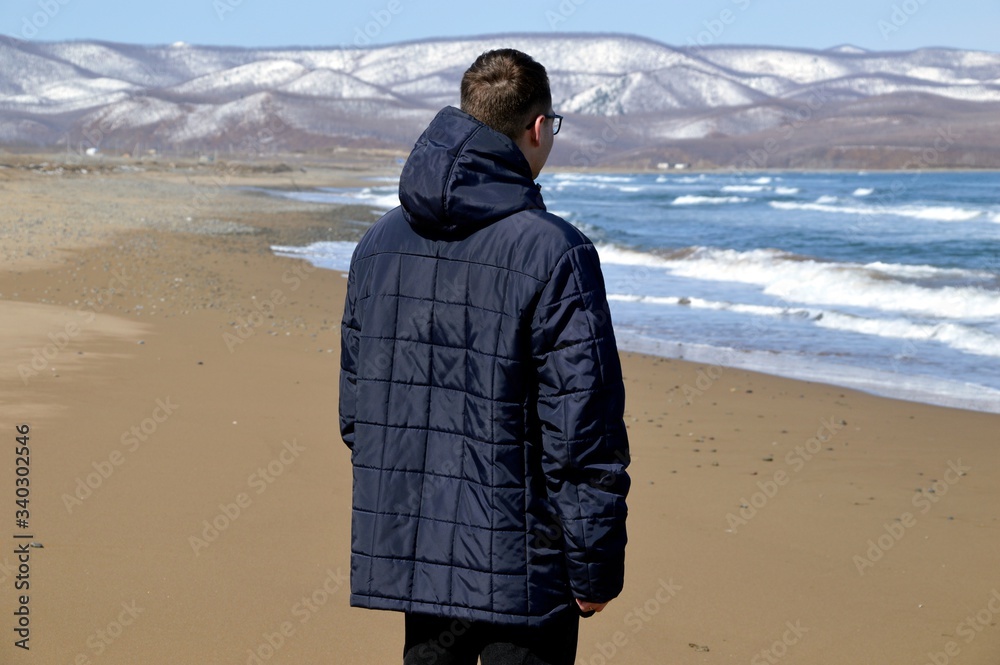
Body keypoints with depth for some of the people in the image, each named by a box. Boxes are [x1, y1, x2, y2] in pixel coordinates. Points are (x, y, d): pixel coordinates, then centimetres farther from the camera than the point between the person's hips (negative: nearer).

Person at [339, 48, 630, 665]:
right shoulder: (556, 254, -15)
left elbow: (356, 407, 13)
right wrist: (596, 568, -8)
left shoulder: (381, 242, 7)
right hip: (521, 568, -6)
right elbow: (584, 433, -16)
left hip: (409, 553, 6)